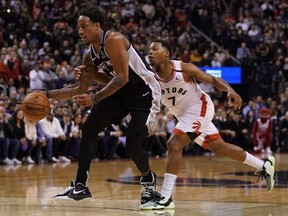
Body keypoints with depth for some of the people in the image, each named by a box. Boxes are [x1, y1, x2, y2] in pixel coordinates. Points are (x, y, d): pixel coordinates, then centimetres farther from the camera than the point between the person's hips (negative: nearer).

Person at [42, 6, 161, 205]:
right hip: (121, 91, 8)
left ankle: (148, 178, 19)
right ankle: (80, 186, 1)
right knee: (88, 129, -3)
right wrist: (48, 95, 0)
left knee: (132, 146, -14)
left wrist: (95, 98, -37)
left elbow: (123, 77, -31)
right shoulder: (90, 55, 1)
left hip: (145, 93, -8)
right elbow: (81, 90, 8)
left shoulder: (113, 40, -24)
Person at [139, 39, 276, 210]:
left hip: (200, 107, -6)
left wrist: (230, 90, -31)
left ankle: (165, 198, -21)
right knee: (219, 148, 16)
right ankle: (264, 165, 34)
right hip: (184, 114, 6)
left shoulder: (184, 69, -22)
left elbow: (213, 80, -14)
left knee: (174, 144, -22)